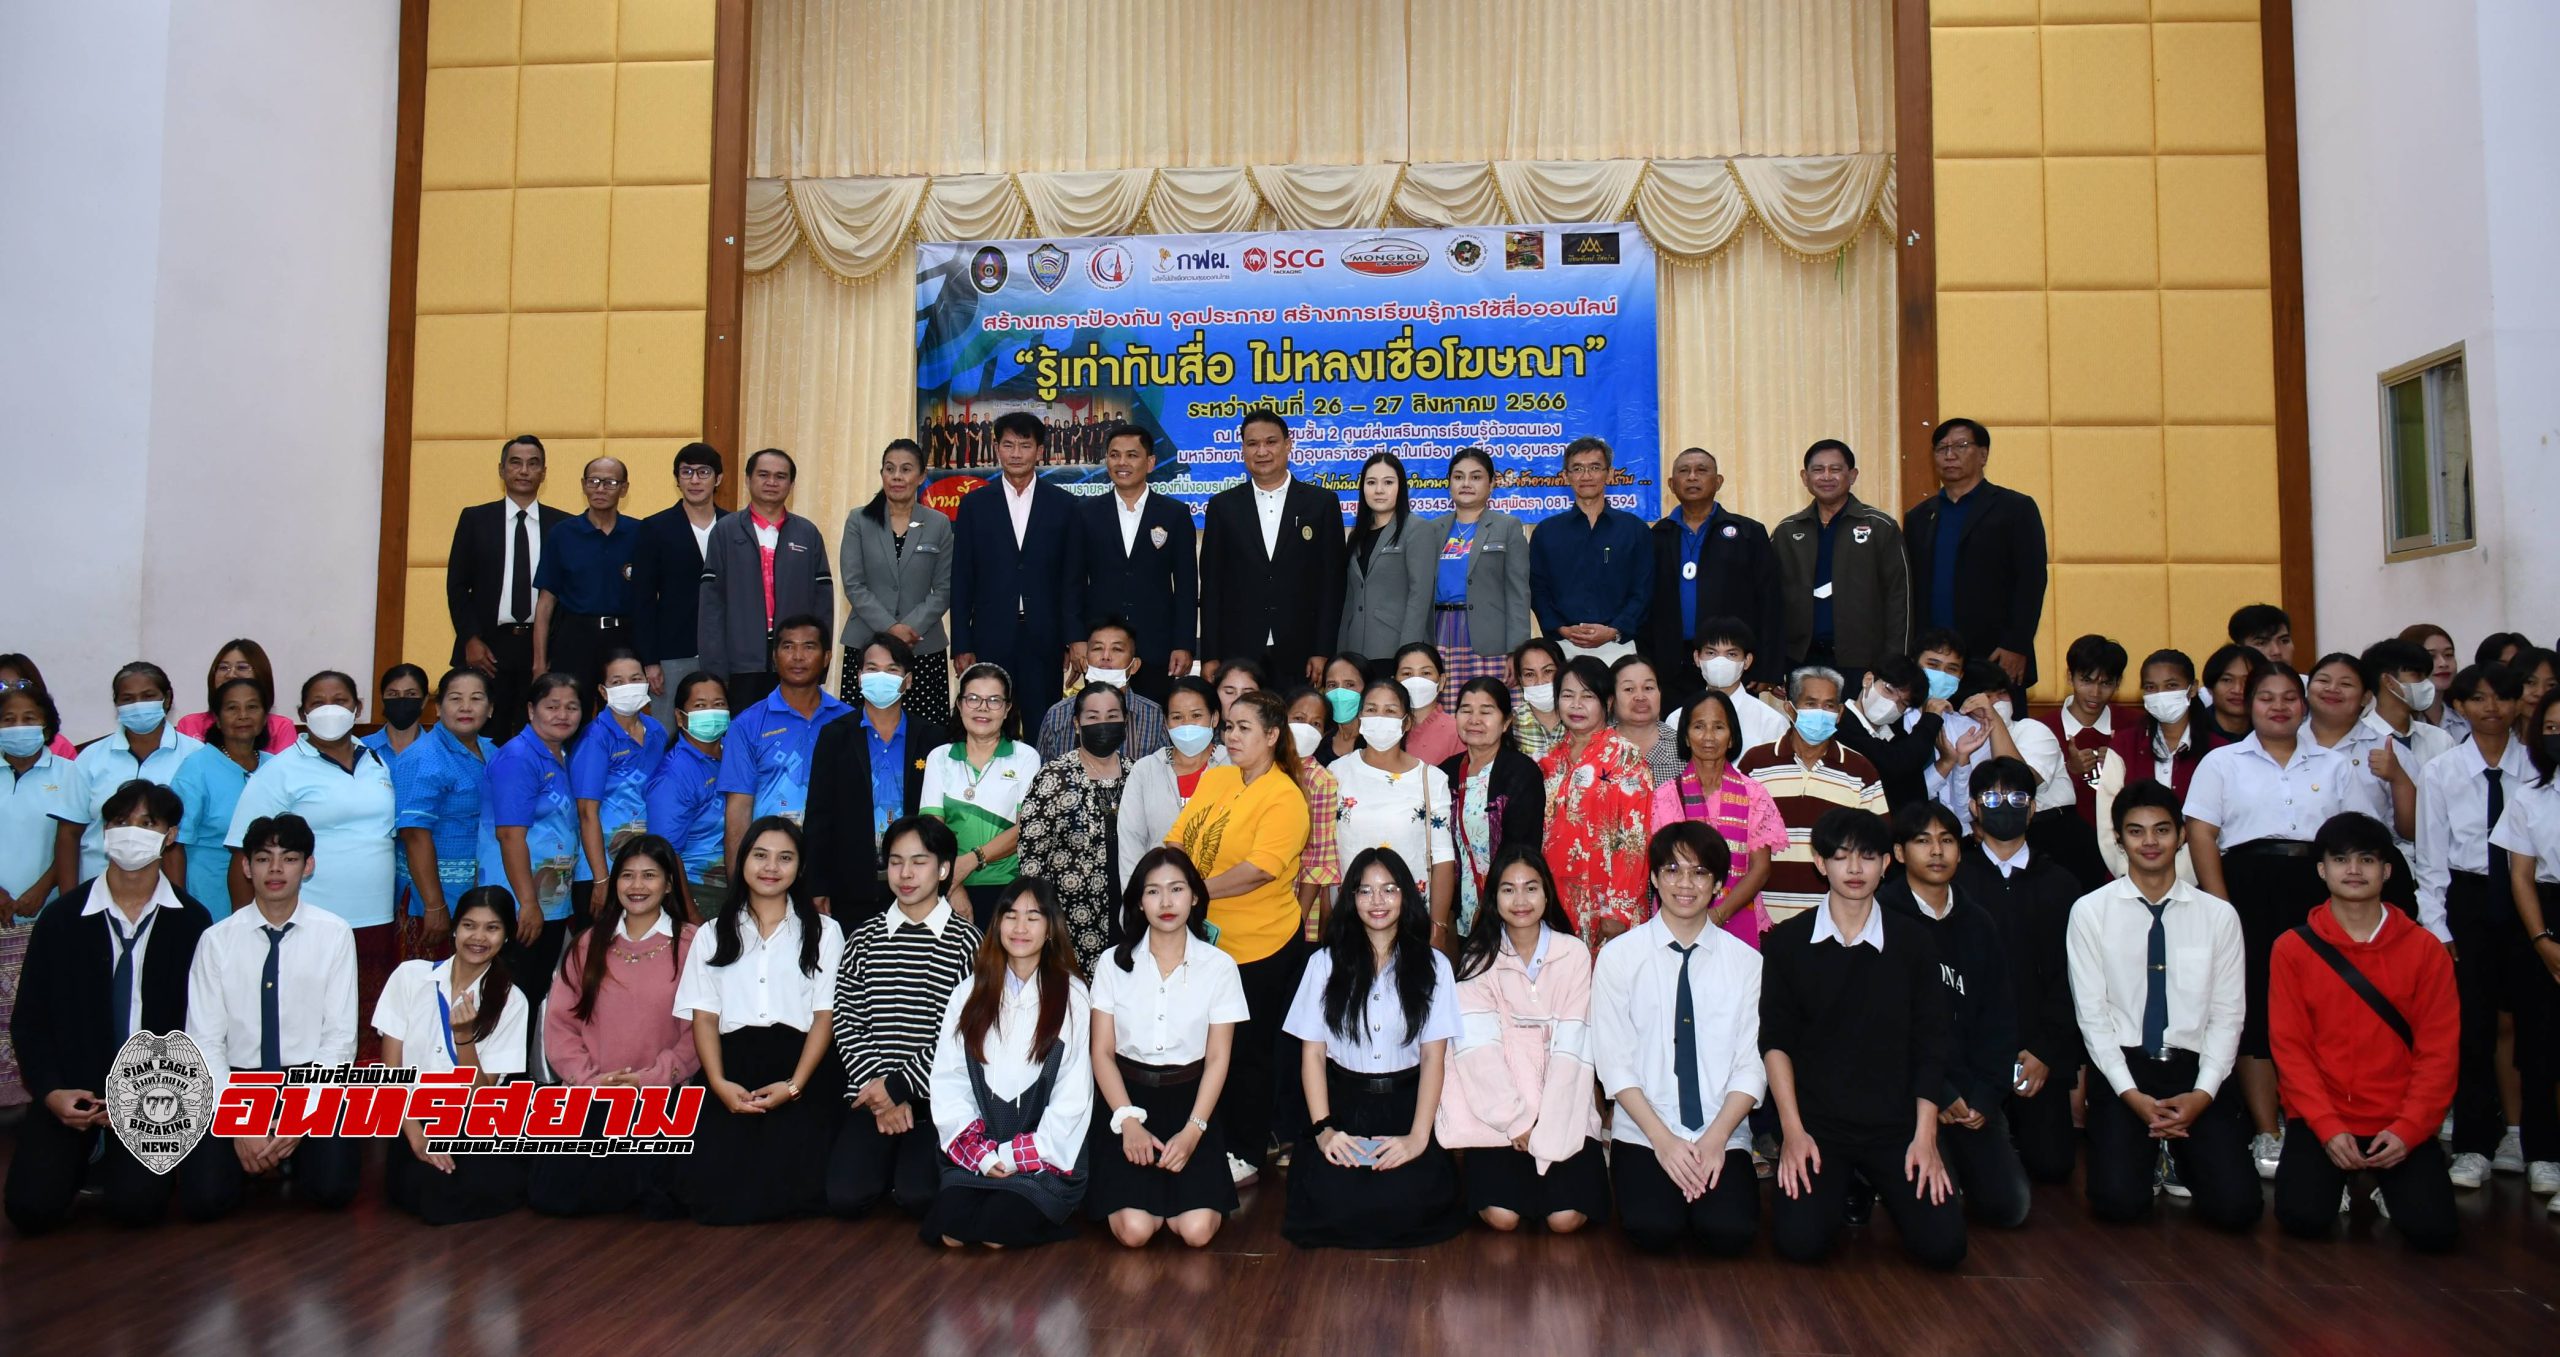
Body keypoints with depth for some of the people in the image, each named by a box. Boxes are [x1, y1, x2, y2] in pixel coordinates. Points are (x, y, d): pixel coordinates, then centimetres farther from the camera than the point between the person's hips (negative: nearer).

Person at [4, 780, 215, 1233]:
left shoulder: (191, 923, -2)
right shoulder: (60, 919, 1)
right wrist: (50, 1092, -10)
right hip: (70, 1096, 2)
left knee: (135, 1205, -20)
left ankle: (129, 1161, 14)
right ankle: (85, 1160, 18)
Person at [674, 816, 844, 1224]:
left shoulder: (823, 931, 12)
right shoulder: (715, 934, 18)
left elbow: (825, 1016, 3)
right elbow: (704, 1016, 7)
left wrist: (794, 1085, -14)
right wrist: (719, 1082, -12)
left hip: (800, 1070, -1)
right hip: (734, 1066, 1)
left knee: (786, 1187, -24)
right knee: (714, 1188, -22)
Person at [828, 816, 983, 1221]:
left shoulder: (965, 940, 1)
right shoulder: (866, 937, 11)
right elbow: (845, 1020, 5)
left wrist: (899, 1086, -10)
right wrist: (877, 1087, -9)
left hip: (938, 1095, -2)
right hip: (872, 1092, 3)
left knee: (917, 1196, -22)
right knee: (846, 1195, -18)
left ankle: (917, 1154, 11)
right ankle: (891, 1154, 14)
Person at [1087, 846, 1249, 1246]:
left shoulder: (1218, 966, -1)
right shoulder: (1114, 963, 1)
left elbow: (1218, 1058, -1)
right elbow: (1102, 1052, 0)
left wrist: (1193, 1129, -13)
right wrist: (1128, 1120, -13)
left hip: (1190, 1099, 0)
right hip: (1129, 1097, 0)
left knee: (1196, 1230, -18)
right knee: (1134, 1230, -19)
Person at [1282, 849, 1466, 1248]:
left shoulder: (1432, 966, 5)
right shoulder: (1326, 963, 6)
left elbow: (1434, 1057, -1)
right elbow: (1313, 1053, 2)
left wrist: (1419, 1137, -13)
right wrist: (1323, 1128, -11)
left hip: (1405, 1103, 0)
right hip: (1343, 1103, 0)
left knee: (1409, 1201, -24)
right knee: (1331, 1200, -25)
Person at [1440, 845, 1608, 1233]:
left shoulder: (1574, 954, 1)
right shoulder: (1479, 957, 1)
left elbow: (1571, 1049, -5)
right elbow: (1479, 1048, -7)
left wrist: (1545, 1130, -13)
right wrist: (1518, 1121, -16)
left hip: (1561, 1104, 0)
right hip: (1498, 1108, 0)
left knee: (1566, 1218, -15)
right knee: (1501, 1216, -17)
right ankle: (1513, 1170, 15)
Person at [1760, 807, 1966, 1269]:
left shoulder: (1912, 942, 2)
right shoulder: (1787, 942, -1)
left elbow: (1929, 1045, 4)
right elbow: (1775, 1040, 0)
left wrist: (1925, 1136, -3)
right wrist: (1793, 1131, -8)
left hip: (1896, 1126, 1)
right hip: (1816, 1124, -1)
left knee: (1943, 1244, -14)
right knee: (1801, 1241, -20)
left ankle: (1873, 1186, 18)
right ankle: (1838, 1189, 15)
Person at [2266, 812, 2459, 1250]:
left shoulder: (2424, 949, 2)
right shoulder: (2292, 949, 0)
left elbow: (2438, 1050, -1)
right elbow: (2289, 1047, -3)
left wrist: (2408, 1129, -12)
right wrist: (2328, 1128, -13)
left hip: (2399, 1126, 1)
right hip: (2320, 1120, 0)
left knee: (2433, 1231, -18)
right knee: (2303, 1218, -20)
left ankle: (2385, 1182, 16)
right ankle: (2339, 1178, 15)